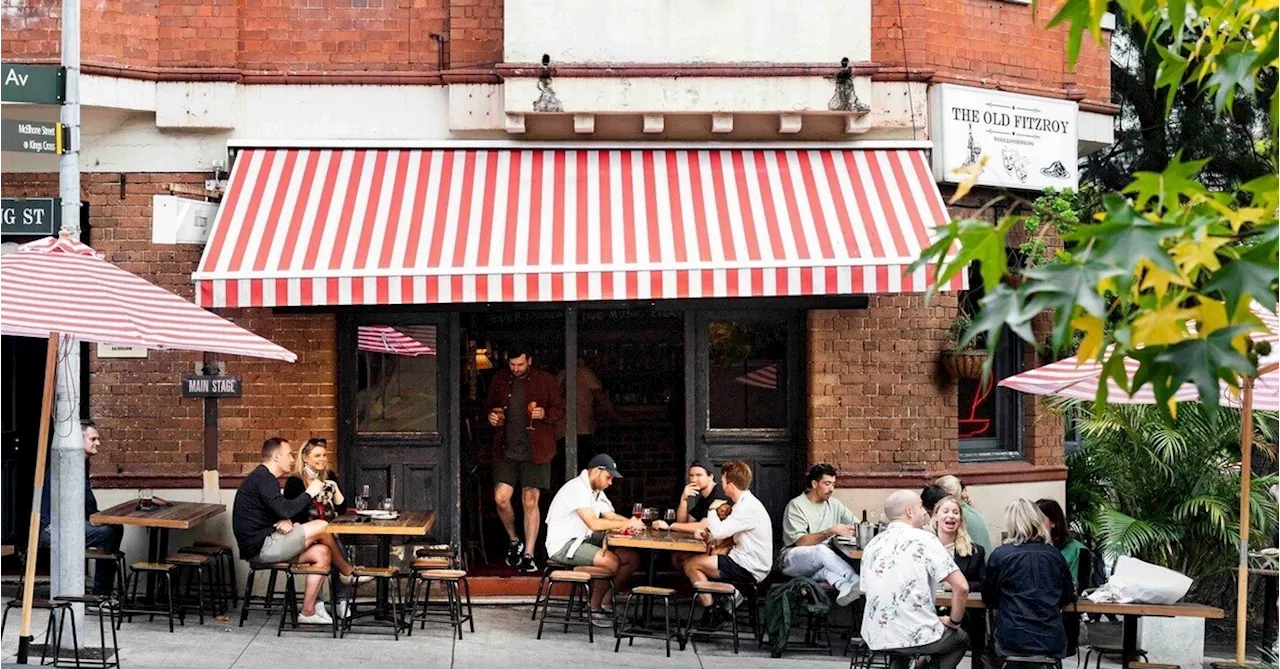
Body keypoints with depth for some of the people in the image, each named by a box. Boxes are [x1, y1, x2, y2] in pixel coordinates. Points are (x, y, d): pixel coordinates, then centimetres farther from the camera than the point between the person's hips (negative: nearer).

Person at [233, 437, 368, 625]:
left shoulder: (264, 478, 21)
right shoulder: (262, 478, -13)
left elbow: (280, 512, 20)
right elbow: (285, 510, -25)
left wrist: (287, 520, -5)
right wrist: (310, 493, -10)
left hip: (265, 545, 11)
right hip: (260, 547, -11)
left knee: (322, 553, 1)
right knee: (321, 527, -14)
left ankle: (308, 611, -1)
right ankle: (347, 573, 8)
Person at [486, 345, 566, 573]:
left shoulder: (545, 380, -1)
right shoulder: (500, 380, 8)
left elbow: (560, 409, 4)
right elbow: (491, 406, 21)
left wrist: (544, 414, -16)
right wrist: (492, 416, -1)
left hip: (535, 451, -3)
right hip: (506, 450, 3)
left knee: (530, 501, -2)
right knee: (501, 498, -6)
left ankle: (528, 555, 4)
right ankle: (514, 541, 20)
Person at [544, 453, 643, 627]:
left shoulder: (596, 491, 14)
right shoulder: (577, 488, -19)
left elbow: (610, 516, 12)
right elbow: (594, 524, -27)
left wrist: (631, 522, -10)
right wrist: (626, 524, -20)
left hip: (584, 541, 10)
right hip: (563, 545, -10)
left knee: (632, 558, -4)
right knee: (611, 561, -27)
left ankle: (606, 604, 6)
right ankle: (594, 609, -9)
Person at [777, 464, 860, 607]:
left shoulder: (834, 505, 13)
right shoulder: (796, 505, -6)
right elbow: (800, 542, -17)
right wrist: (830, 532, -27)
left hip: (823, 560, 5)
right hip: (793, 560, -5)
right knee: (821, 550, -37)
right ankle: (856, 582, -47)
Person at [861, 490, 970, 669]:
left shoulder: (872, 545, 11)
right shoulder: (924, 539, -6)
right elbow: (961, 587, -12)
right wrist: (954, 621, 3)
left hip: (875, 636, 5)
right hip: (917, 635, -5)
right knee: (961, 639, 26)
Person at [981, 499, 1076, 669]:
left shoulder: (999, 555, -5)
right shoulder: (1055, 555, 3)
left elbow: (988, 599, 6)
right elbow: (1068, 597, 14)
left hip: (1013, 643, -3)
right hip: (1054, 644, 3)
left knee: (989, 655, 28)